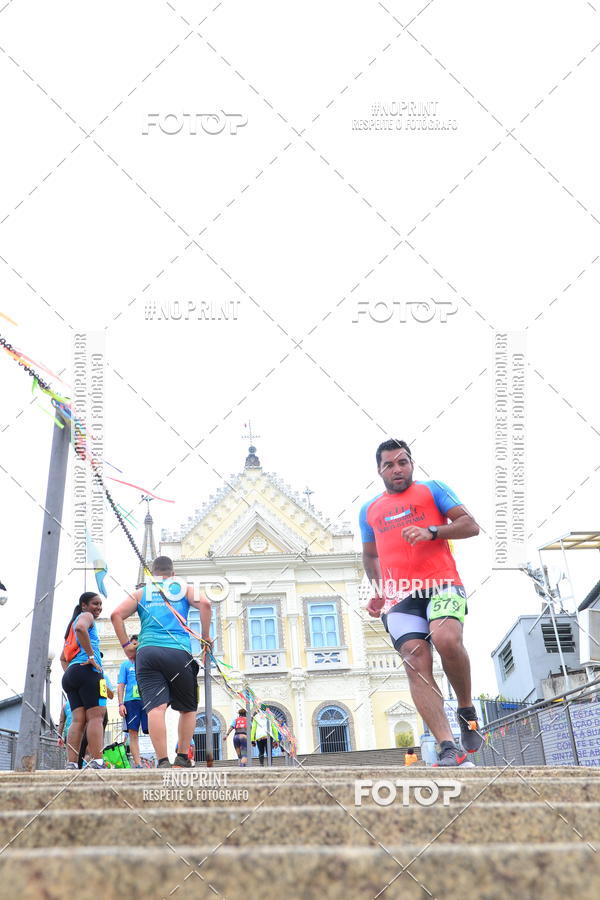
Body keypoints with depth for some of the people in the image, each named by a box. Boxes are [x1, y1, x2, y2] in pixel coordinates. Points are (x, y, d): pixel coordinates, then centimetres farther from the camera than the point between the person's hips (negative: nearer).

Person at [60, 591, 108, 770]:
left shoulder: (72, 624, 31)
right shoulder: (86, 616, 4)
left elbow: (63, 657, 29)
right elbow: (80, 628, -23)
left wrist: (69, 674, 17)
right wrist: (92, 656, -19)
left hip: (70, 675, 9)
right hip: (87, 670, -9)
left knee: (78, 720, 0)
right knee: (95, 716, -12)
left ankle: (71, 764, -10)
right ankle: (97, 763, -20)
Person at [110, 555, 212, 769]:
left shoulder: (141, 592, 20)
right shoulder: (184, 588, 16)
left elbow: (116, 615, 7)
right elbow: (204, 604, -3)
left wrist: (126, 645, 11)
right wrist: (205, 636, 4)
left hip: (147, 653, 1)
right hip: (179, 652, -1)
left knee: (156, 707, -10)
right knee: (188, 709, 14)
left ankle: (163, 761, -20)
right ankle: (182, 759, 10)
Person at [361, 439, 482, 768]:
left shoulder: (432, 489, 13)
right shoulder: (369, 511, 24)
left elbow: (471, 525, 4)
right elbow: (370, 555, 36)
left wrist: (431, 532, -12)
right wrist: (378, 592, 21)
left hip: (442, 584, -3)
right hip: (400, 597, 3)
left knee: (446, 639, -32)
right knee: (416, 663, -18)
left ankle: (467, 710, -6)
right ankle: (449, 749, -22)